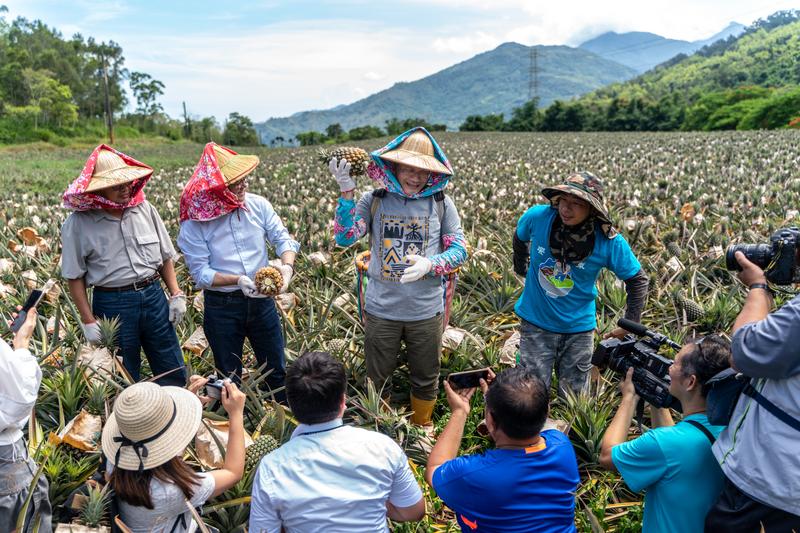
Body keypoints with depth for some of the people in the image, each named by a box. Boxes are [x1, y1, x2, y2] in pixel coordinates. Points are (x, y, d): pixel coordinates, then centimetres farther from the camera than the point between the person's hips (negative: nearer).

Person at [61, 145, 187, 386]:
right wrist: (88, 321, -6)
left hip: (154, 296, 4)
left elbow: (166, 256, 9)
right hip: (113, 304, -3)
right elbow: (75, 277, -4)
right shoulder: (78, 223, -9)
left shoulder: (144, 209, 1)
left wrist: (176, 295, 4)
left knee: (174, 373, 12)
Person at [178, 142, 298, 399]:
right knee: (229, 378, 16)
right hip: (221, 307, -2)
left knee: (276, 369, 17)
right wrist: (238, 280, -29)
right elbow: (201, 272, -15)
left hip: (261, 300, 3)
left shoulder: (258, 205, -5)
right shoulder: (195, 222, -13)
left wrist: (287, 265, -26)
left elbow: (283, 238, -5)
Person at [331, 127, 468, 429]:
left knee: (426, 380, 19)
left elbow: (460, 249, -2)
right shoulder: (373, 200, -4)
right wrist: (346, 191, -21)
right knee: (377, 379, 18)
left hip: (426, 311, 1)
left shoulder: (441, 203, -3)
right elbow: (344, 238, -12)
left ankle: (423, 429, 46)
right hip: (381, 310, 0)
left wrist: (430, 264, -21)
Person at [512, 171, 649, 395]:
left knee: (574, 396, 15)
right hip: (535, 321, 0)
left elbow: (638, 280, -3)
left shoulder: (610, 242, -18)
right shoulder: (537, 217, -18)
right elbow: (520, 238, 7)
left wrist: (630, 324, -6)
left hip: (579, 328, 0)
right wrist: (521, 269, 16)